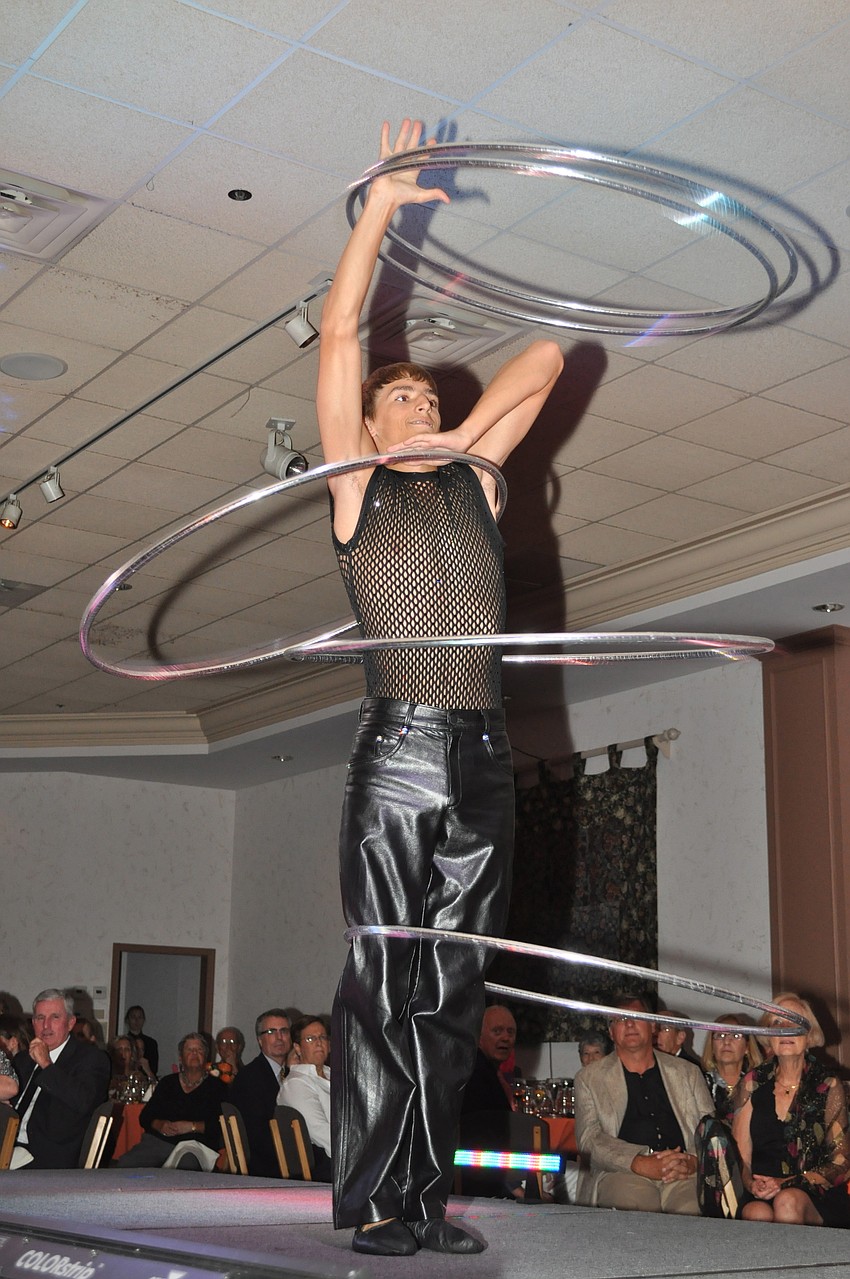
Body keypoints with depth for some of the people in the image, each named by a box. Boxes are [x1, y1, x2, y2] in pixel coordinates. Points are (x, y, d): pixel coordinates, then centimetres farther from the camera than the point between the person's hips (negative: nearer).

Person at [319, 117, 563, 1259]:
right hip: (398, 749, -4)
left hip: (484, 758, 4)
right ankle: (371, 1203, -2)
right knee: (382, 982, -6)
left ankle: (427, 1199, 9)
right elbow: (338, 337, 2)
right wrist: (378, 210, 2)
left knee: (453, 992, 4)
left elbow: (545, 359, 26)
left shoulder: (475, 478, 20)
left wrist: (467, 436, 19)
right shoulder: (354, 479, 10)